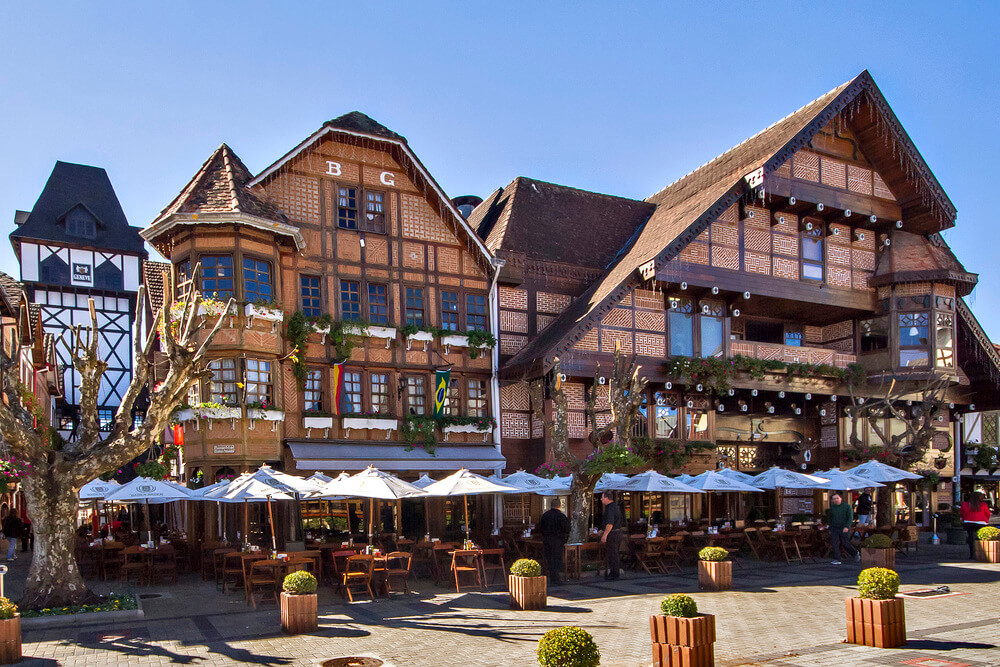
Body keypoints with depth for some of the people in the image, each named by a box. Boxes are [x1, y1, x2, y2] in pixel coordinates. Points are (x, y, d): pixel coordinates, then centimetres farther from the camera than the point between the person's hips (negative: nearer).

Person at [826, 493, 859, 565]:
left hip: (844, 529, -4)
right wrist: (830, 529, 21)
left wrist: (847, 527, -23)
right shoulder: (832, 508, 8)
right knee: (834, 544, -8)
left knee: (845, 544, -2)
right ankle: (837, 560, -4)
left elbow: (850, 518, -10)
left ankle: (855, 553, 25)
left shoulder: (847, 506, -5)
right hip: (834, 529, 4)